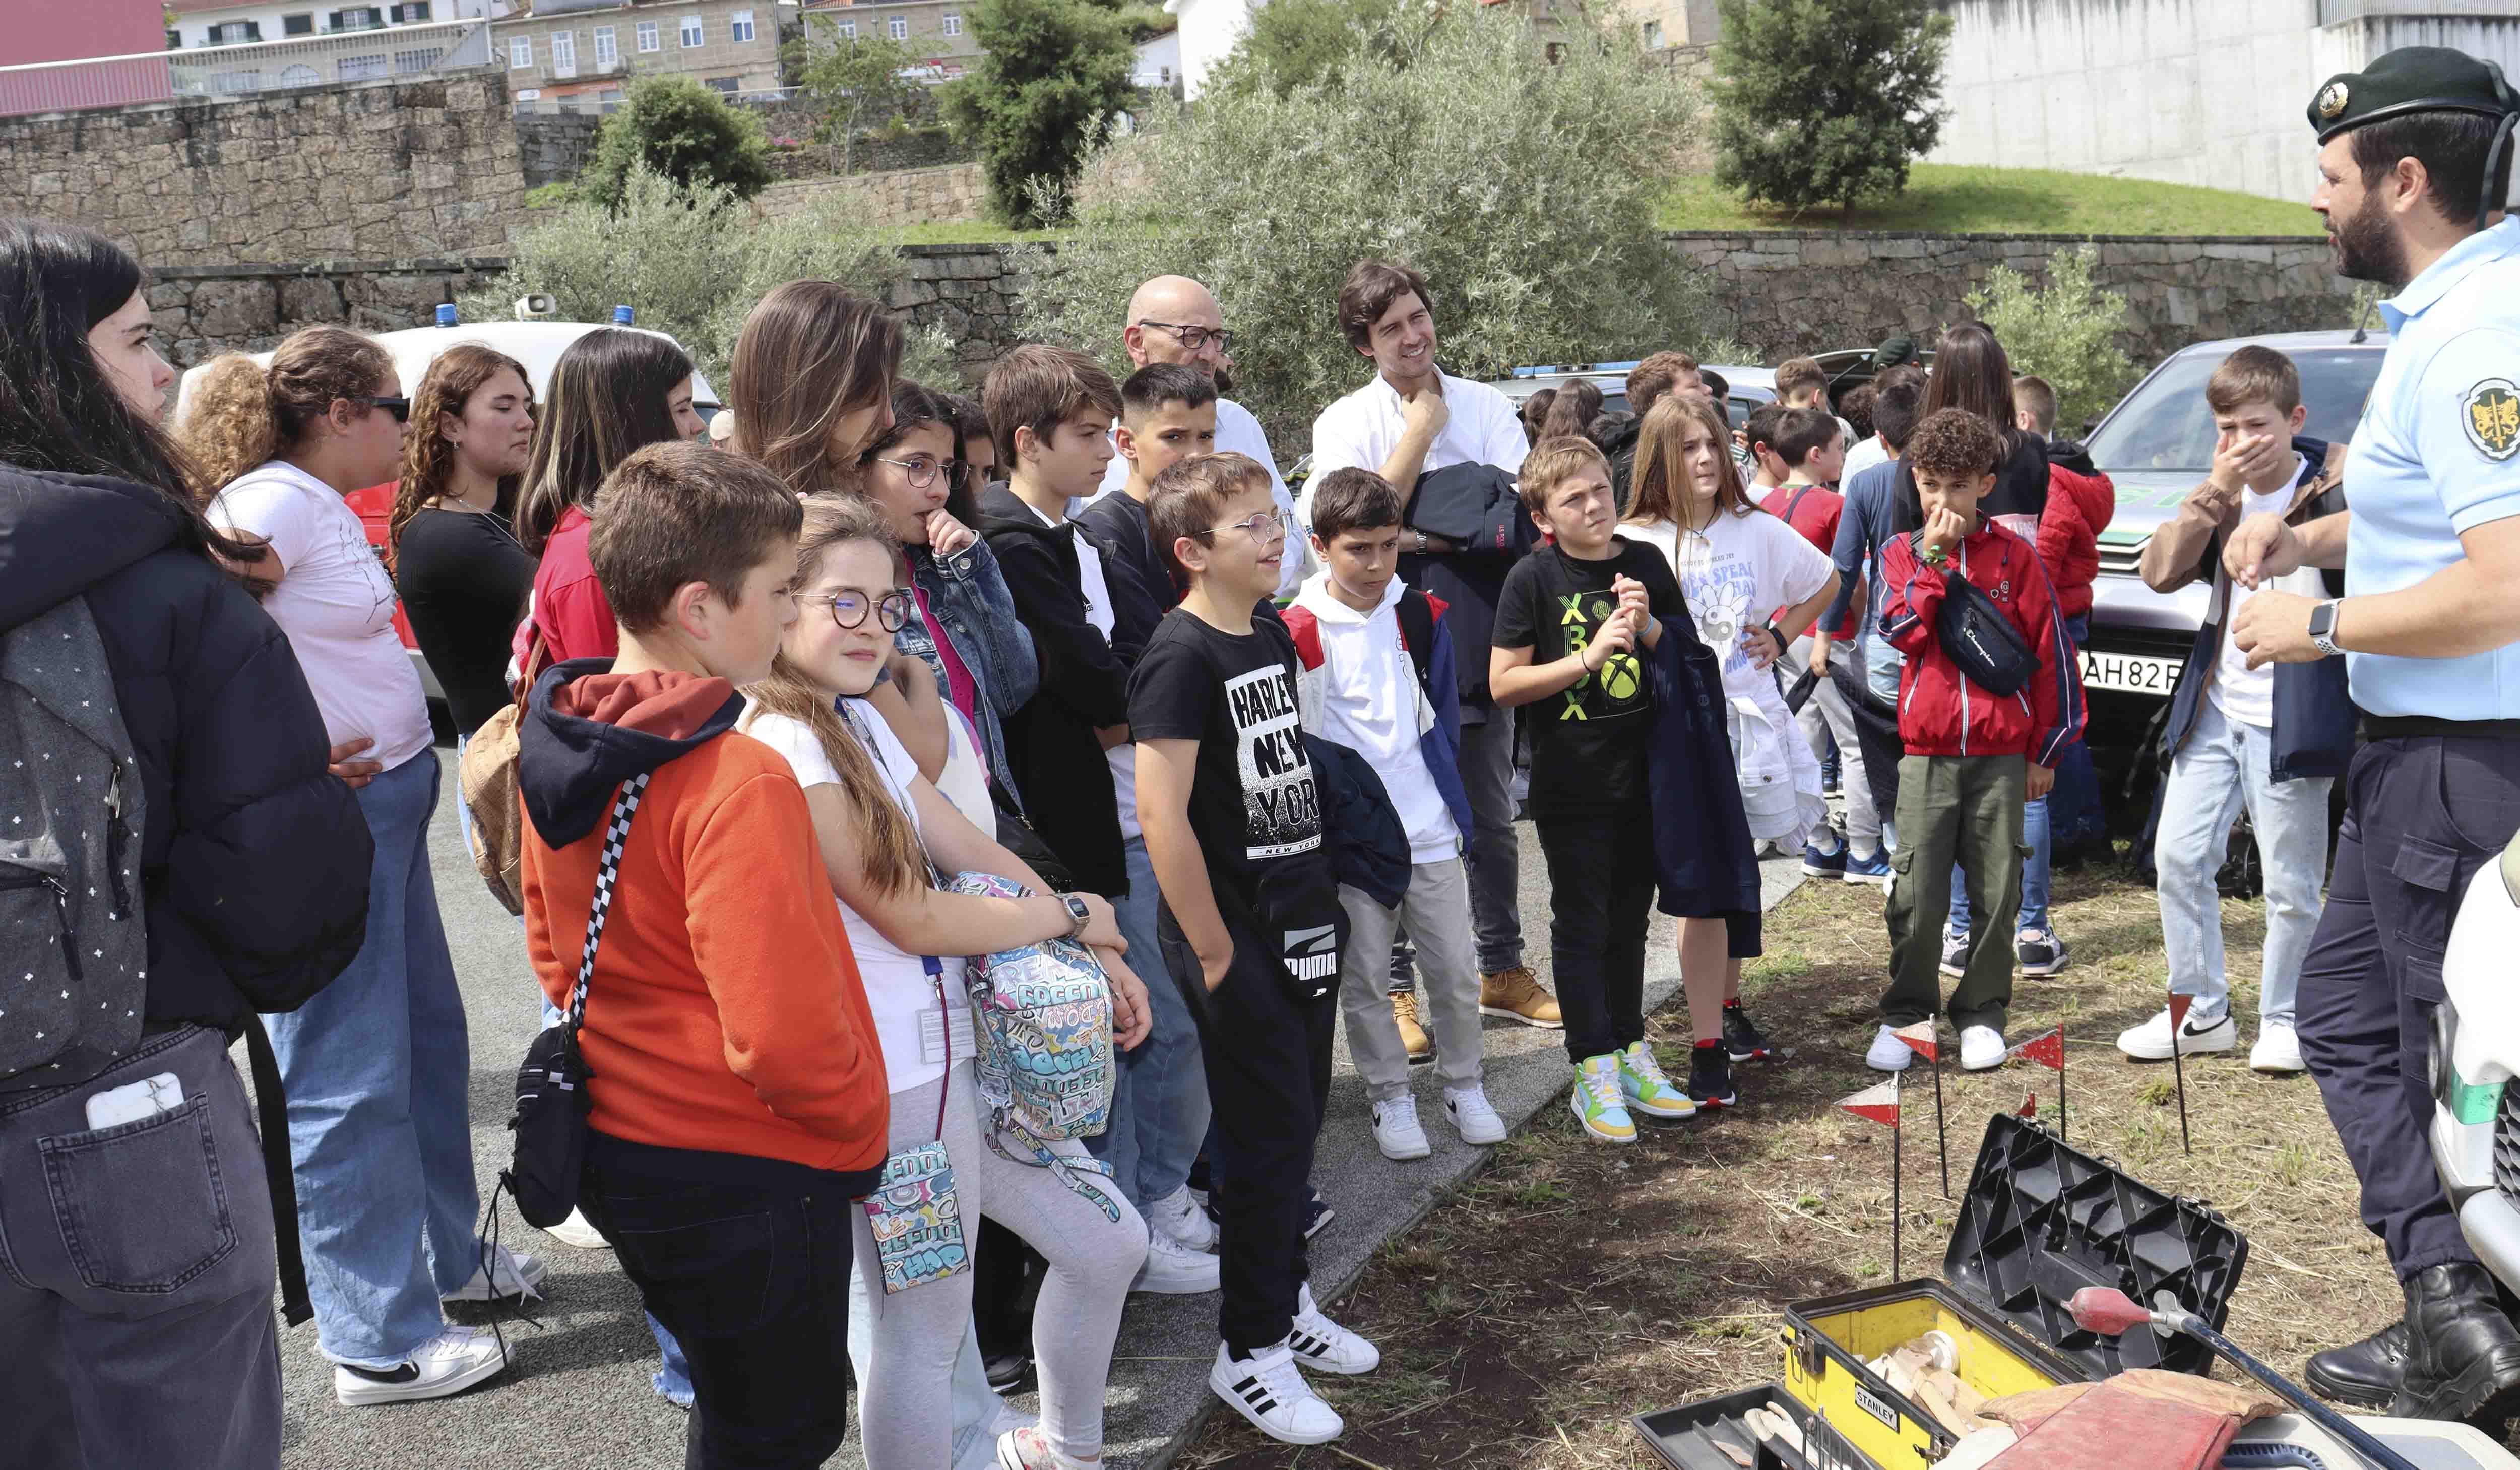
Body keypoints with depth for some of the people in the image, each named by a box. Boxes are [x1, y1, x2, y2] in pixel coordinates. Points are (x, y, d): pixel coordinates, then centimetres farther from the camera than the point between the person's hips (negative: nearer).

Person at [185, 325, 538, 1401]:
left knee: (427, 1038, 20)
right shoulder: (272, 505, -15)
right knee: (349, 1078, 0)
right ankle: (380, 1341, 11)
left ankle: (445, 1253, 38)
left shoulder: (326, 507, 13)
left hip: (388, 797, 10)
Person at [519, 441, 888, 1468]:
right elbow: (787, 1038, -28)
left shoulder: (562, 753, 0)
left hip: (614, 1145, 8)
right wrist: (861, 1132, -10)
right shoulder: (740, 785, -27)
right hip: (751, 1176, -8)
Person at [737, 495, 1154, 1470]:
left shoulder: (860, 720, 10)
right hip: (896, 1077, -9)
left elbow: (973, 850, 14)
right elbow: (911, 918, -18)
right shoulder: (782, 745, -19)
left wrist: (1101, 955, 7)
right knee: (924, 1326, 3)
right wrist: (1073, 915, -4)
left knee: (1107, 1244, 18)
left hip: (957, 1054, 10)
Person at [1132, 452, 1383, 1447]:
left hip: (1302, 930, 8)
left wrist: (1323, 902, 16)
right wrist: (1215, 953, -18)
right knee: (1271, 1138, 1)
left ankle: (1288, 1298, 34)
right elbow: (1162, 814, -22)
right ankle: (1249, 1352, 16)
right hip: (1239, 949, -8)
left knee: (1299, 1120, 17)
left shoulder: (1272, 637, 10)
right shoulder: (1180, 656, -17)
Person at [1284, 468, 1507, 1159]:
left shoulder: (1423, 617, 4)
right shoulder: (1298, 634, -10)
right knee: (1364, 977, 7)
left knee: (1455, 970, 10)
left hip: (1429, 828, 3)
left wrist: (1444, 793, 11)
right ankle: (1390, 1097, 23)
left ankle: (1463, 1085, 28)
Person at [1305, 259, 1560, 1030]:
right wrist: (1422, 428, -12)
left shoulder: (1487, 406, 6)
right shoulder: (1345, 423, -2)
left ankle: (1502, 971, 29)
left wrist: (1419, 538, -17)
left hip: (1479, 646, 3)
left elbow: (1522, 517, -6)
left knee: (1493, 821, 14)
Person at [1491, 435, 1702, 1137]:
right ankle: (1593, 1072, 12)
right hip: (1571, 784, -4)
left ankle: (1630, 1053, 28)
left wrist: (1648, 626, -11)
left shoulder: (1647, 563, 3)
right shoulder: (1534, 578, -9)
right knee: (1582, 926, 3)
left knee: (1630, 919, 15)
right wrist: (1589, 657, -20)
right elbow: (1504, 684, -11)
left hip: (1643, 776, 4)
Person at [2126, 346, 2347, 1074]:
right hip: (2213, 712, 5)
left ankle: (2283, 1021, 20)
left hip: (2290, 720, -5)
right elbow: (2160, 571, -6)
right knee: (2179, 858, 7)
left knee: (2291, 884, 4)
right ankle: (2203, 1011, 20)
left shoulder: (2331, 483, -6)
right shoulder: (2223, 499, 8)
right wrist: (2218, 488, -13)